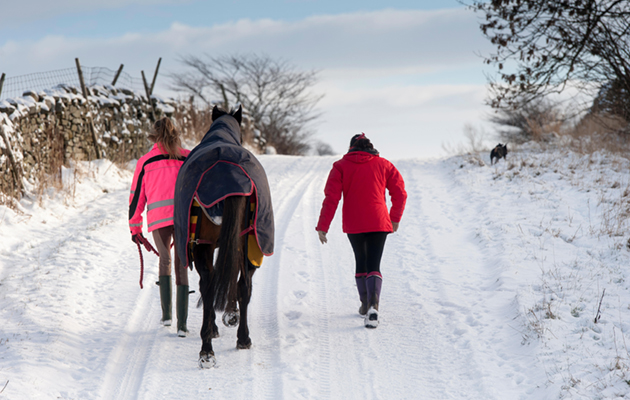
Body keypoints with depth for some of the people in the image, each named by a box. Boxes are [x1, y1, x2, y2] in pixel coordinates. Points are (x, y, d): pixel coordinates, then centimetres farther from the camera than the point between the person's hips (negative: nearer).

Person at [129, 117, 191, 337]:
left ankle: (166, 313, 16)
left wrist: (135, 227, 23)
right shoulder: (189, 158, 15)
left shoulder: (145, 161, 13)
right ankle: (182, 324, -4)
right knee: (181, 266, 6)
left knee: (165, 261, 23)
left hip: (158, 218, 0)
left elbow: (136, 197, 15)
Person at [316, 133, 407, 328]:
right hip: (378, 223, -1)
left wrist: (322, 226, -4)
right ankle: (373, 305, -27)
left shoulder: (341, 166, 2)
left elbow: (331, 198, -5)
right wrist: (395, 218, 20)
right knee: (374, 266, -4)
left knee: (361, 262, 20)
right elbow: (400, 193, 5)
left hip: (353, 225, 1)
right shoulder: (383, 165, 6)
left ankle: (365, 304, 31)